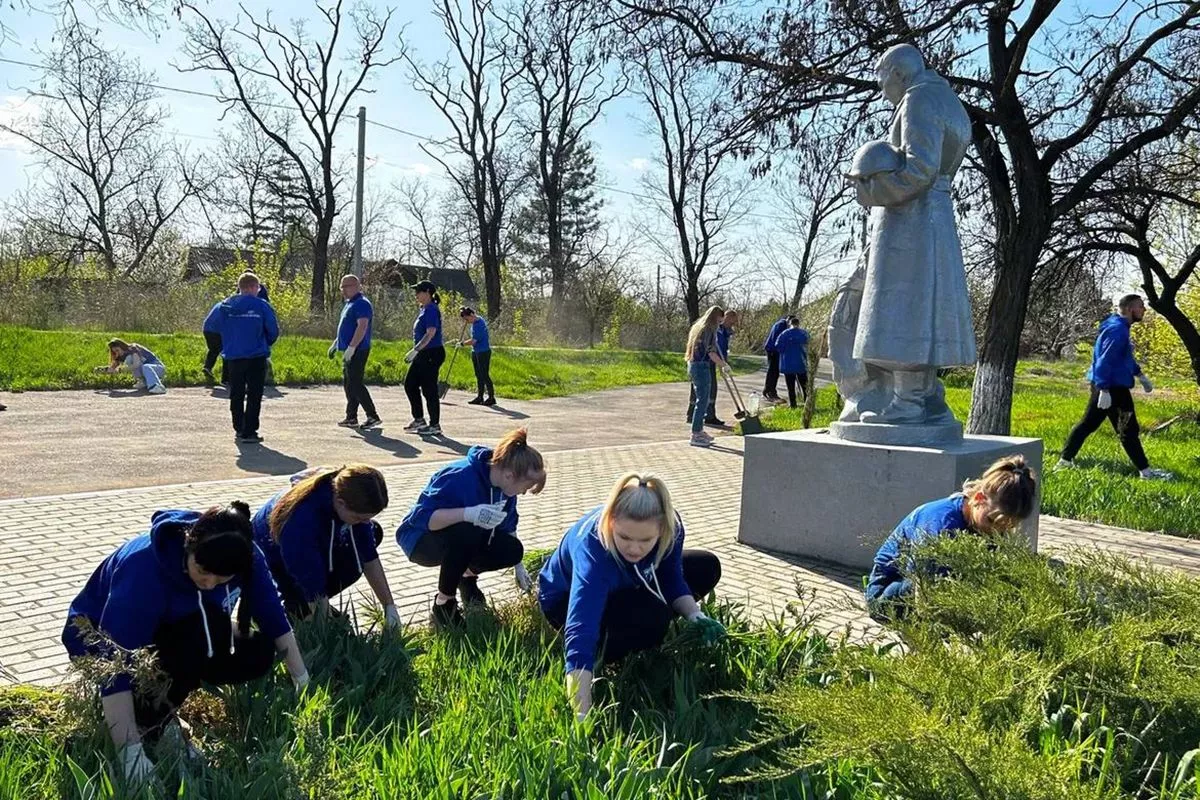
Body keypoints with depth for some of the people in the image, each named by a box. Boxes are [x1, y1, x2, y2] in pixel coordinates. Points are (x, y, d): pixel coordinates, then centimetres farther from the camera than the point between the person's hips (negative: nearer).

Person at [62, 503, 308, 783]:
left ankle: (161, 717, 1)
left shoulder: (244, 557, -23)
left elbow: (273, 616, -11)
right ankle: (152, 723, -13)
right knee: (208, 630, -34)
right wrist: (130, 751, -43)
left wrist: (302, 679, -12)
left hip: (169, 631, 6)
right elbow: (116, 665, -40)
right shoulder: (143, 568, -38)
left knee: (258, 653, -17)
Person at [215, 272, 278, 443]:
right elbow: (273, 330, -7)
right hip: (256, 357, -4)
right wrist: (265, 344, 13)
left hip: (232, 357, 4)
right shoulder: (261, 305, -9)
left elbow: (220, 328, 8)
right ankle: (249, 432, 0)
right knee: (254, 395, 3)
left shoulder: (225, 306, 2)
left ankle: (239, 429, 22)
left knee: (236, 395, 15)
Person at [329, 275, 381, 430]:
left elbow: (362, 327, -24)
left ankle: (373, 416, -8)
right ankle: (351, 418, 18)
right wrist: (336, 344, 25)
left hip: (357, 351, -10)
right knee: (348, 384, 12)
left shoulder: (361, 303, -14)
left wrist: (351, 347, -28)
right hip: (349, 351, 10)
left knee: (355, 384, -11)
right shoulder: (349, 303, 18)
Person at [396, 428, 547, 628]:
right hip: (421, 538, -7)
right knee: (467, 533, -38)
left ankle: (467, 576, 15)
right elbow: (421, 517, -38)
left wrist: (518, 567, 11)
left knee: (512, 550, -16)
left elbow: (508, 526, 7)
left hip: (467, 537, 7)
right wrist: (468, 513, -51)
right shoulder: (461, 476, -33)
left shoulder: (503, 485, -9)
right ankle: (442, 606, -18)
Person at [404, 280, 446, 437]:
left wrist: (415, 350, -26)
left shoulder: (431, 310, -15)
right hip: (423, 355, 10)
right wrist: (415, 352, 21)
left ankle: (434, 426, 4)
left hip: (431, 354, -10)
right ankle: (419, 419, 21)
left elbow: (431, 334, -24)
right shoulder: (424, 310, 15)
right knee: (410, 384, 13)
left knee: (429, 390, -4)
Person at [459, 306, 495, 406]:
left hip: (483, 352, -10)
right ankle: (479, 397, 17)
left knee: (484, 375, -7)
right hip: (476, 352, 10)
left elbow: (473, 341, -23)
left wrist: (462, 344, -6)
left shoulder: (479, 323, -20)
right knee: (479, 375, 12)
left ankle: (491, 397, -1)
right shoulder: (475, 322, 9)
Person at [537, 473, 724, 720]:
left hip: (624, 588, 6)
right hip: (567, 599, -6)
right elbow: (581, 634, -52)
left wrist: (696, 616, -27)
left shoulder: (671, 528, -27)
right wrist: (582, 716, -58)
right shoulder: (592, 551, -43)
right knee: (652, 618, -33)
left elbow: (672, 580, -8)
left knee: (706, 567, 0)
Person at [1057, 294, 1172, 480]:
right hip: (1113, 387, -10)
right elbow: (1105, 361, -25)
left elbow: (1126, 357, 27)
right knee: (1128, 430, -2)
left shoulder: (1120, 327, 14)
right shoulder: (1117, 329, -19)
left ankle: (1066, 460, 16)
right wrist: (1105, 391, -27)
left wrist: (1140, 375, 27)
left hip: (1103, 385, 10)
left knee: (1088, 423, 13)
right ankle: (1145, 471, 5)